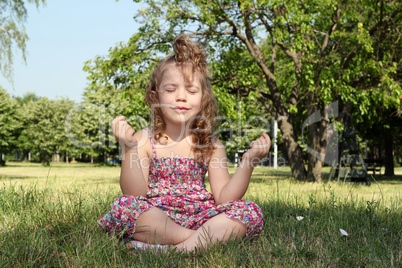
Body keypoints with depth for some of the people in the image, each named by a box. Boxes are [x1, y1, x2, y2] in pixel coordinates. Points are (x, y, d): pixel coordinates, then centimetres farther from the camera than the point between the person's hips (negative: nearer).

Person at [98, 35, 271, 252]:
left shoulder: (211, 146, 7)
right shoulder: (145, 141, 1)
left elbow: (224, 198, 0)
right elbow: (135, 194, -9)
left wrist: (249, 161, -12)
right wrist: (130, 149, -20)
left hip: (199, 217, 2)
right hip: (156, 219, -1)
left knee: (249, 211, -20)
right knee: (123, 205, -31)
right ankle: (209, 239, -23)